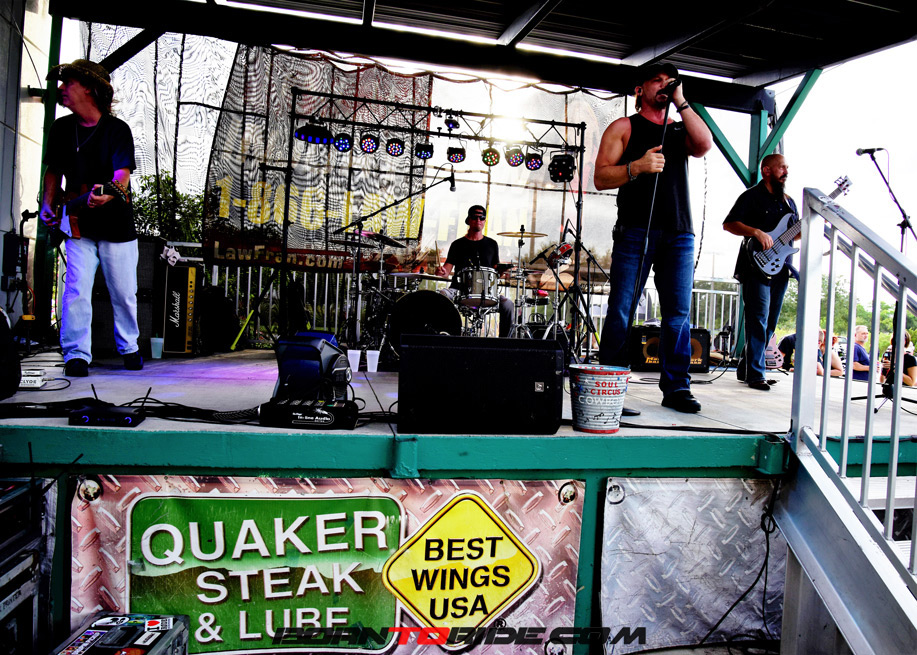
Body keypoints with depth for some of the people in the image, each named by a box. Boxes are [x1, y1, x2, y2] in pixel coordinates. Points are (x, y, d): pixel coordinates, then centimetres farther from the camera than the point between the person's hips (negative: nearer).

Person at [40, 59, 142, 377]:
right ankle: (76, 355, 1)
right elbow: (54, 170, 18)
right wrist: (48, 204, 4)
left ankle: (129, 348, 25)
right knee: (76, 291, -7)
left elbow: (123, 172, -20)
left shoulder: (117, 129, -7)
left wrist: (109, 192, -41)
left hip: (116, 224, -3)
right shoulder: (61, 128, 8)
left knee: (124, 294, 6)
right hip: (78, 226, 3)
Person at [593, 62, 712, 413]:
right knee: (621, 311, -6)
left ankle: (676, 387, 10)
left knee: (678, 314, 2)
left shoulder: (680, 129, 22)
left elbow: (705, 144, -1)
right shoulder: (623, 127, 11)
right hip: (635, 231, -4)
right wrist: (637, 166, -15)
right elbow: (601, 178, 1)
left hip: (679, 234, 4)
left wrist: (681, 102, 4)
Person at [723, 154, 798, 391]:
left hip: (779, 268, 8)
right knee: (758, 320, -13)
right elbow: (728, 223, -10)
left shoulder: (789, 202, 21)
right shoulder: (752, 196, -1)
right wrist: (756, 232, -21)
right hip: (757, 266, -8)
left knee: (770, 323, 9)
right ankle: (755, 375, -10)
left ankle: (744, 369, 17)